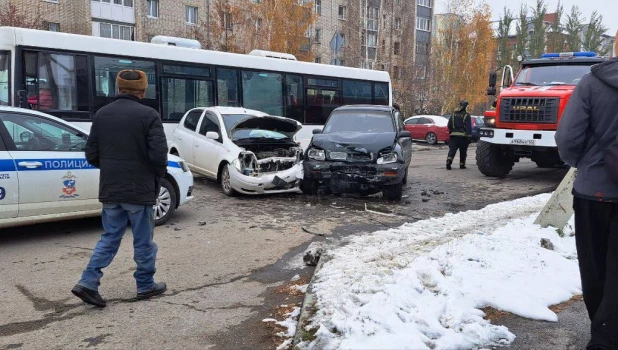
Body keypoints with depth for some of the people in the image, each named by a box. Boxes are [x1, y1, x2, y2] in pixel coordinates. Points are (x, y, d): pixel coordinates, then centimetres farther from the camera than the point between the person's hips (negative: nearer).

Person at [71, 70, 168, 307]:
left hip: (109, 190, 5)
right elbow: (159, 154, -17)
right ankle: (146, 286, 21)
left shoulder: (101, 114, 6)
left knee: (109, 238, 17)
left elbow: (91, 154, 7)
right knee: (143, 241, 9)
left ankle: (88, 283, 8)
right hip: (139, 189, -5)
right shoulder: (148, 115, -13)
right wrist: (158, 175, 2)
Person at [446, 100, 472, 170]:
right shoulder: (466, 115, -7)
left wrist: (451, 132, 23)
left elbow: (449, 125, 12)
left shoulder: (454, 114, 8)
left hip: (454, 135, 3)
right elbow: (468, 127, -11)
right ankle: (462, 164, 16)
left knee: (452, 150, -2)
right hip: (463, 135, -3)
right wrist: (469, 136, -11)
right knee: (463, 151, 10)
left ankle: (449, 160, -25)